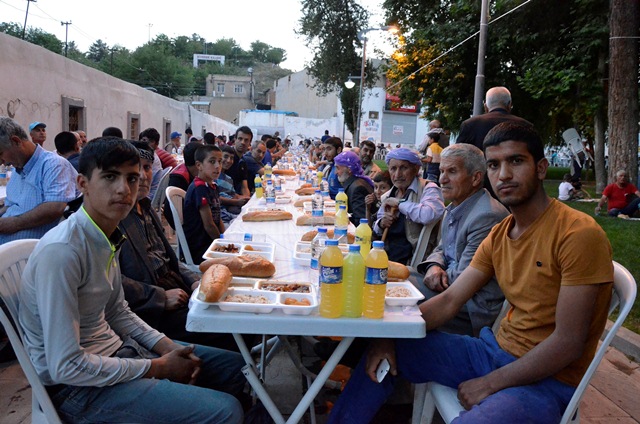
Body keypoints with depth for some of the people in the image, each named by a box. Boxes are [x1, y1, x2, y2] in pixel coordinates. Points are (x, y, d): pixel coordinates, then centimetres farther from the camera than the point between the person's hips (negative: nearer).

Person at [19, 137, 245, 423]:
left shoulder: (107, 237, 3)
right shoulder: (61, 251, -26)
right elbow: (65, 367, -26)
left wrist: (168, 348, 0)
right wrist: (157, 367, -17)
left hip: (117, 351, 9)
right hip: (77, 388, -9)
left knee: (235, 366, 13)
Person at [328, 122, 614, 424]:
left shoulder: (579, 234, -18)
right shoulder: (498, 235, 5)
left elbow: (568, 343, -20)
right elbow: (450, 300, 4)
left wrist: (489, 384, -16)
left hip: (548, 379, -7)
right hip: (495, 351, 7)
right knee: (383, 355, 7)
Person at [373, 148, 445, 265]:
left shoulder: (428, 189, -6)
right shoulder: (387, 196, 15)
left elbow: (431, 214, -29)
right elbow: (376, 230, 24)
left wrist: (400, 203, -16)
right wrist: (381, 224, 0)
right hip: (384, 258, 7)